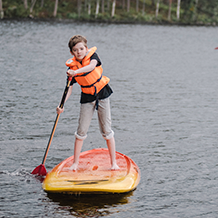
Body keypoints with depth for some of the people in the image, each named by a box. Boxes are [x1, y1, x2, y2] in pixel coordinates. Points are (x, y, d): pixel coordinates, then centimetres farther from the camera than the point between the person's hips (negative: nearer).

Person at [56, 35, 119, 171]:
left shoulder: (92, 55, -11)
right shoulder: (72, 66, -8)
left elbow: (91, 66, -35)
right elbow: (69, 87, -8)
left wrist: (76, 71, -51)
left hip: (102, 94, -1)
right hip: (87, 98, 2)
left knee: (107, 130, 0)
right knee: (81, 131, 0)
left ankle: (114, 162, 7)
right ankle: (75, 163, 9)